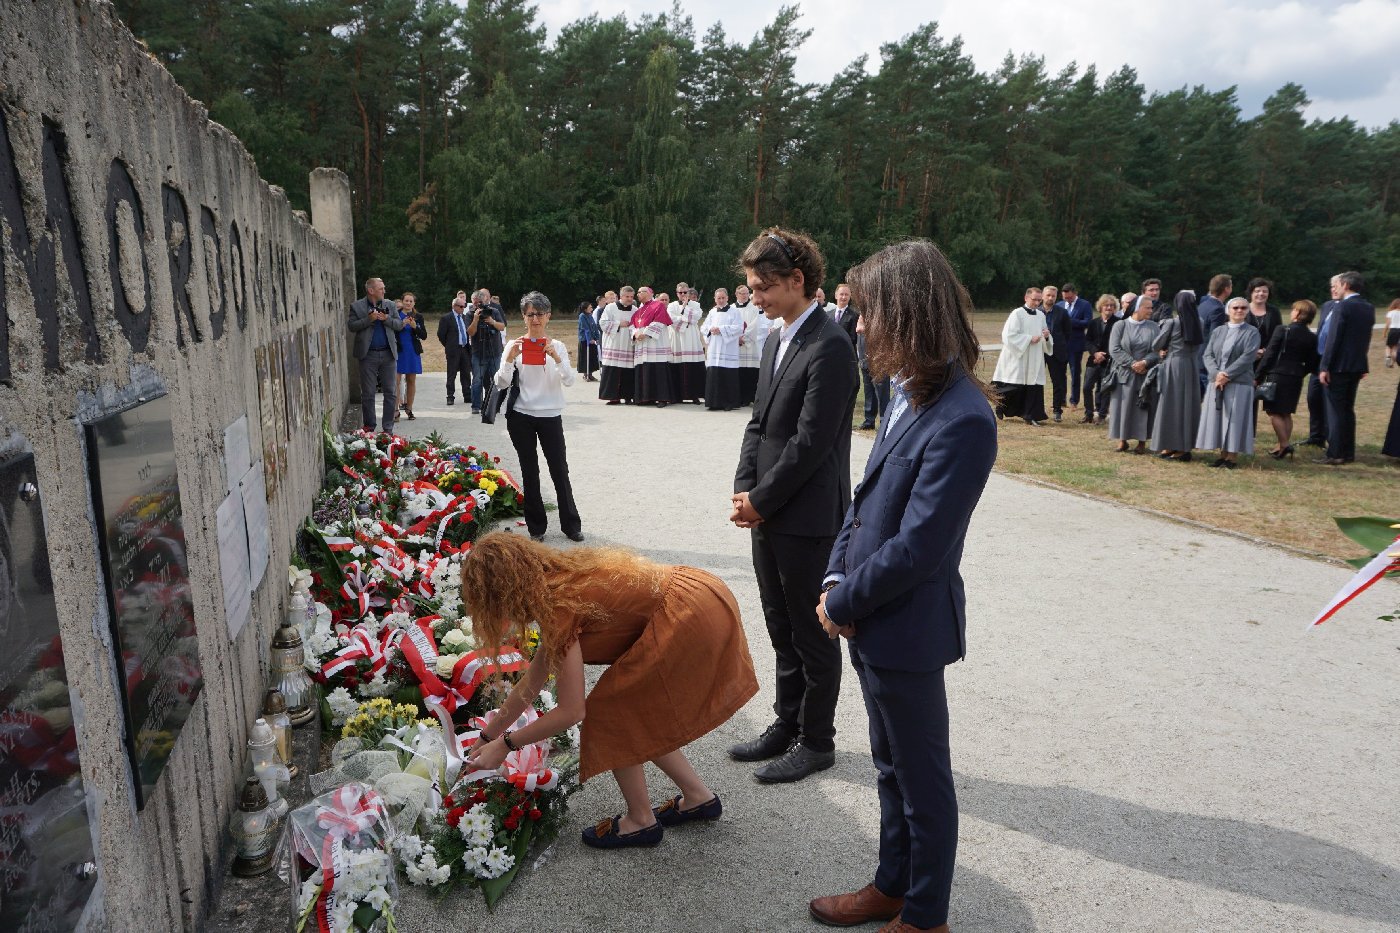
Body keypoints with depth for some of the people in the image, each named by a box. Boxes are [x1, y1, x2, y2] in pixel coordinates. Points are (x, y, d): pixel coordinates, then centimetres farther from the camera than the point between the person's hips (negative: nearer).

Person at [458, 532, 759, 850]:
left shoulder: (558, 604, -15)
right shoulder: (558, 580, 12)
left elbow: (571, 711, -10)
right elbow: (535, 676, 21)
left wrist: (504, 744, 3)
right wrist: (489, 734, 28)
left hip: (691, 619, -9)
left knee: (610, 714, 5)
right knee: (636, 715, 20)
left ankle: (641, 822, 21)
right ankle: (699, 798, 30)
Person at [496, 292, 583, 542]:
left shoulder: (557, 346, 4)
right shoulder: (515, 345, 2)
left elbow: (569, 380, -8)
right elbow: (501, 383, -4)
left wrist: (556, 358, -23)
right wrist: (509, 359, -19)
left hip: (551, 416, 0)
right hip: (520, 416, 0)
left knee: (560, 470, 0)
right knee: (530, 471, 6)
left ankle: (571, 525, 12)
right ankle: (536, 526, 16)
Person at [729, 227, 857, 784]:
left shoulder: (829, 347, -17)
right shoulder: (776, 339, 12)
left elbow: (811, 441, -20)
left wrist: (761, 501, -13)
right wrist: (744, 489, 2)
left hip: (807, 518, -8)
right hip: (768, 514, 8)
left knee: (813, 634, 7)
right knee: (782, 631, 19)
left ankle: (816, 740, 23)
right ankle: (787, 725, 34)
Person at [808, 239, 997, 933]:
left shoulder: (960, 419, -25)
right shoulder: (906, 394, 3)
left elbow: (915, 549, -25)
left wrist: (841, 602, -13)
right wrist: (836, 576, -2)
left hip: (907, 630, -9)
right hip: (869, 619, 9)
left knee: (923, 782, 13)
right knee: (891, 767, 25)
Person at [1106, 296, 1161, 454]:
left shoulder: (1153, 327, 6)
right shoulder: (1121, 325, 1)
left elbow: (1158, 350, -1)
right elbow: (1114, 349, -7)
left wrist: (1144, 362, -19)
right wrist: (1132, 363, -15)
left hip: (1146, 374, 1)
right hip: (1124, 373, -1)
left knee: (1143, 407, 1)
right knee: (1123, 406, 1)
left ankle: (1142, 441, 8)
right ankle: (1122, 440, 9)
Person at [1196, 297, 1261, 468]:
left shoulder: (1252, 332, 2)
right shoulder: (1218, 331, 14)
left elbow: (1248, 357, -10)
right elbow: (1208, 355, 5)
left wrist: (1227, 375, -16)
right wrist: (1216, 373, -13)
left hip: (1239, 383, -4)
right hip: (1217, 382, 4)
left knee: (1235, 419, -3)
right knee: (1217, 417, 4)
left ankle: (1232, 455, 2)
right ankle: (1222, 453, 12)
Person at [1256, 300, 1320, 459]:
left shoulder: (1282, 331, -10)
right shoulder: (1312, 338, 5)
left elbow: (1269, 355, -11)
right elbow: (1312, 365, 5)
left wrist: (1257, 376, -6)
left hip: (1277, 376, -6)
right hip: (1296, 379, 6)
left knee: (1274, 412, -1)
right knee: (1286, 413, 14)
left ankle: (1284, 444, -8)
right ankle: (1283, 445, 16)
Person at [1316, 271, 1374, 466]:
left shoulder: (1343, 306, -14)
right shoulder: (1369, 308, 10)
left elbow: (1333, 338, -17)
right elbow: (1366, 338, 14)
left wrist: (1324, 367, -16)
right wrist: (1363, 365, 18)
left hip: (1339, 366, -8)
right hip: (1357, 366, 8)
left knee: (1336, 410, -4)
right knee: (1348, 409, 15)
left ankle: (1335, 454, -3)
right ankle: (1348, 452, 19)